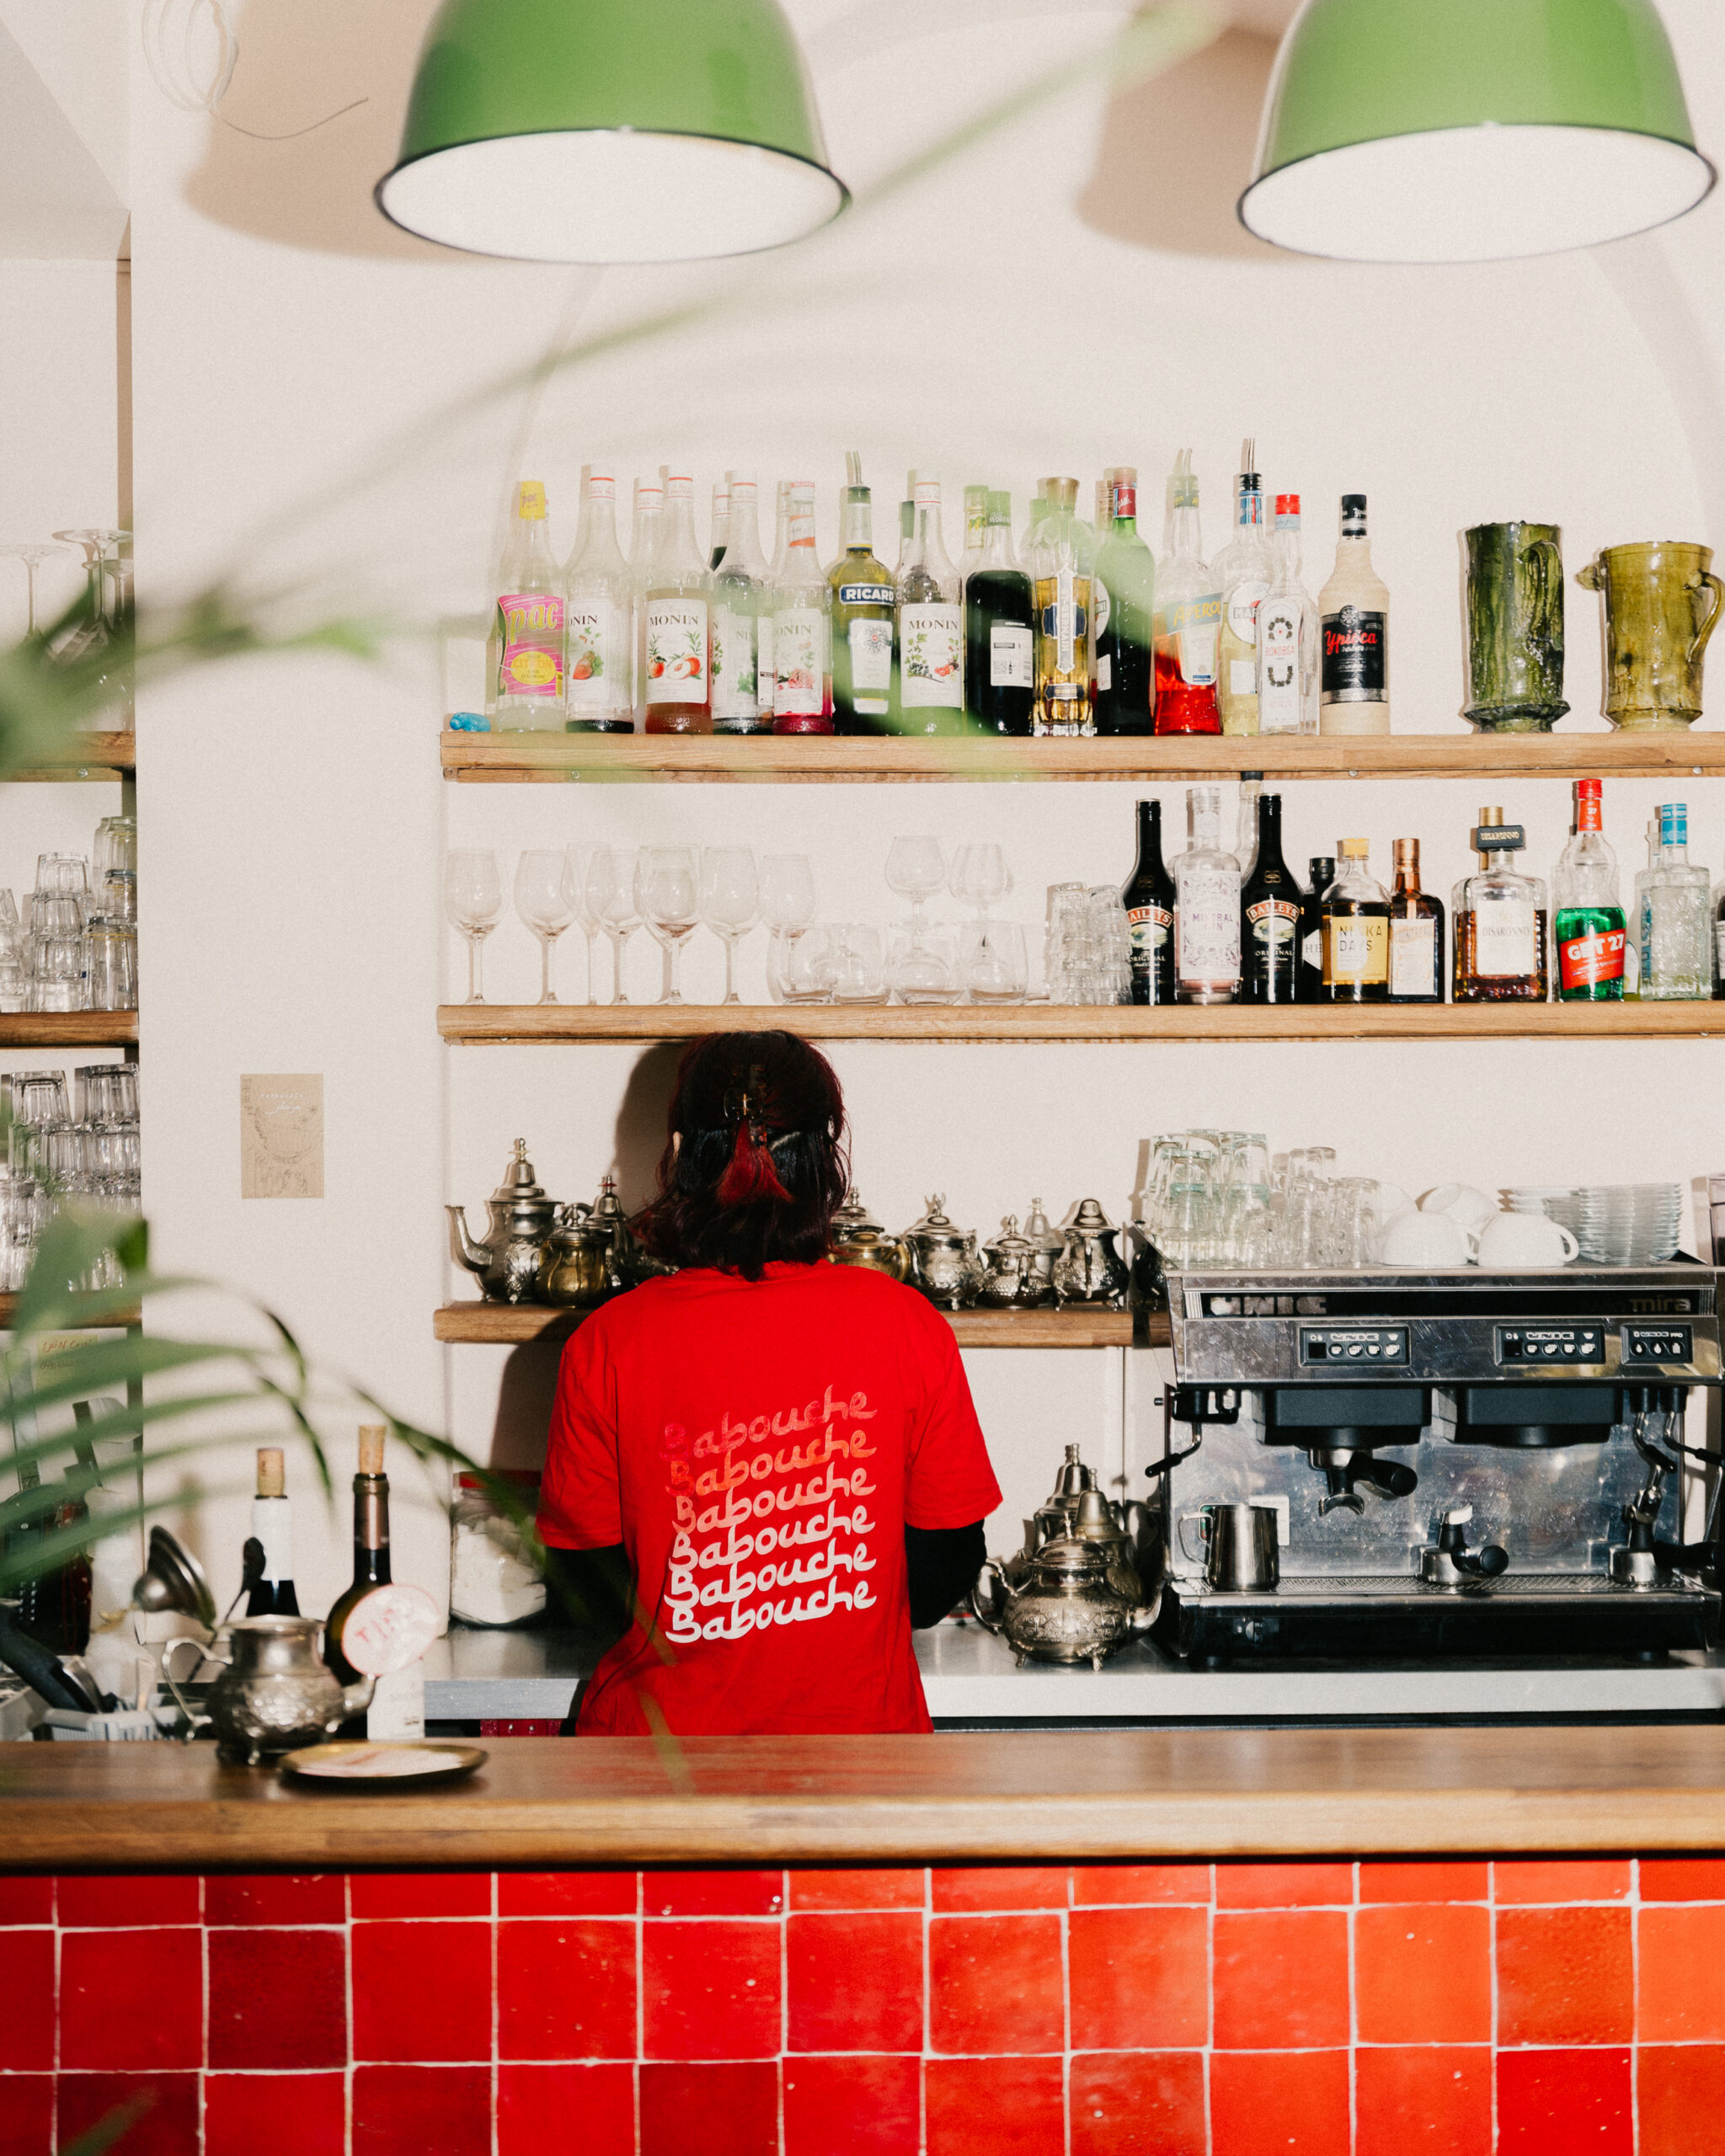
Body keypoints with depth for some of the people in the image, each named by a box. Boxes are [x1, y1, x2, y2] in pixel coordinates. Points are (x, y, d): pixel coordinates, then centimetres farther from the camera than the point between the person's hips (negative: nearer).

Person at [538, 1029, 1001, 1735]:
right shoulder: (909, 1326, -9)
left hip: (662, 1731, 0)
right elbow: (945, 1568, 0)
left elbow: (586, 1575, 0)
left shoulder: (607, 1345, -10)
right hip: (860, 1729, 1)